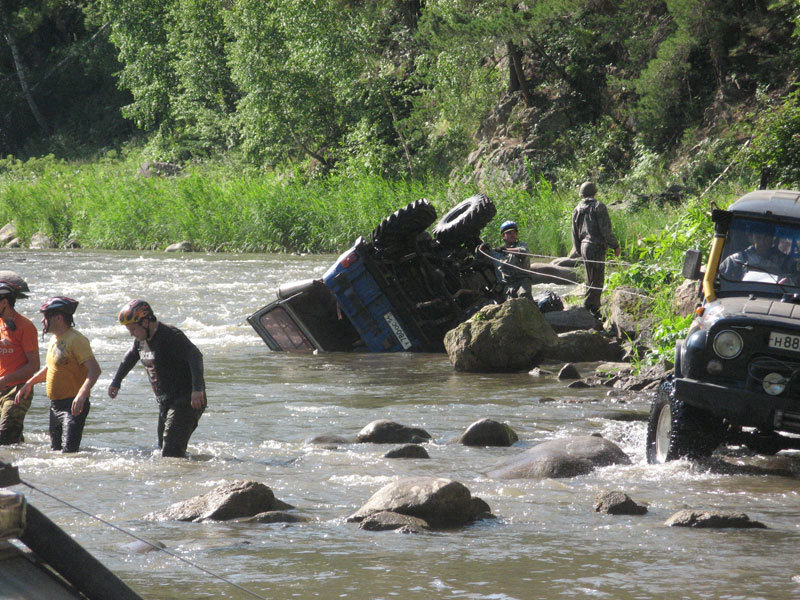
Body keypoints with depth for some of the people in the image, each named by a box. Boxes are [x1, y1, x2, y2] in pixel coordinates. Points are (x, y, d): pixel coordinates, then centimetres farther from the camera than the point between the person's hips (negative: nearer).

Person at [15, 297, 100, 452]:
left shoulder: (76, 339, -16)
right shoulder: (55, 339, 14)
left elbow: (94, 370, -24)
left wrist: (82, 394, -36)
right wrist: (29, 383, 24)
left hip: (73, 406, -10)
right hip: (55, 405, 10)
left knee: (68, 452, -20)